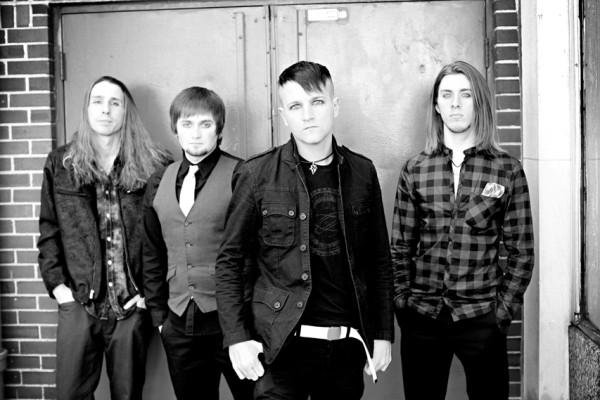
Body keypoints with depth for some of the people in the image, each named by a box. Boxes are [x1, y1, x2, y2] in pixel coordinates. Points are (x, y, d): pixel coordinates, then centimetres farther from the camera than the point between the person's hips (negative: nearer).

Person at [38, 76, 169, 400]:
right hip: (78, 303, 1)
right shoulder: (60, 164, 5)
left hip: (132, 305, -1)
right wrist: (57, 285, 0)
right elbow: (49, 229, 8)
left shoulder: (154, 167, -2)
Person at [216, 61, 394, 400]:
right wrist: (237, 337, -9)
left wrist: (384, 334, 6)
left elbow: (379, 260, 9)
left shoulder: (362, 172, 4)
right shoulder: (257, 175, -4)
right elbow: (230, 261, -1)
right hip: (282, 345, -2)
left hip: (346, 346, 3)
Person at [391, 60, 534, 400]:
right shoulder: (415, 171, 2)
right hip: (421, 318, 2)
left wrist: (504, 309, -5)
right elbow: (400, 247, 6)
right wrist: (403, 300, -1)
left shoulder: (507, 170, -2)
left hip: (482, 318, -1)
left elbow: (521, 251, 1)